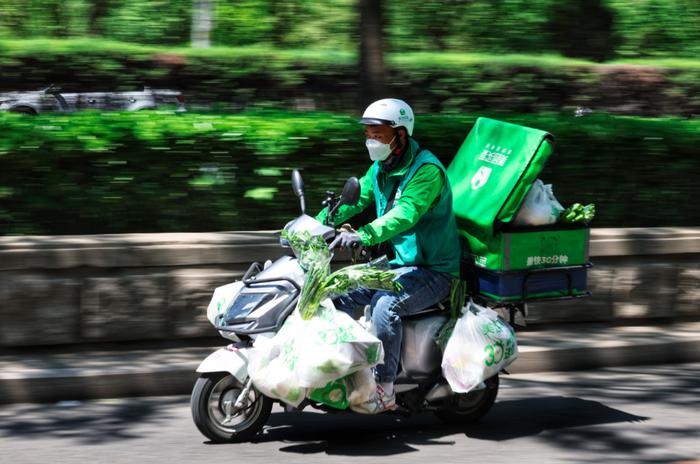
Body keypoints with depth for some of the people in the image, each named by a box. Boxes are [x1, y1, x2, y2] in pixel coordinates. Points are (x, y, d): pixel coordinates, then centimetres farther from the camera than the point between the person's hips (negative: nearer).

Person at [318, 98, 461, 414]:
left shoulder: (426, 170, -19)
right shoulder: (380, 170, 10)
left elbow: (406, 214, -34)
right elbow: (352, 199, 3)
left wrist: (363, 235, -48)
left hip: (433, 272, -9)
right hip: (397, 265, 9)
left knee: (385, 303, -33)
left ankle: (384, 390, -26)